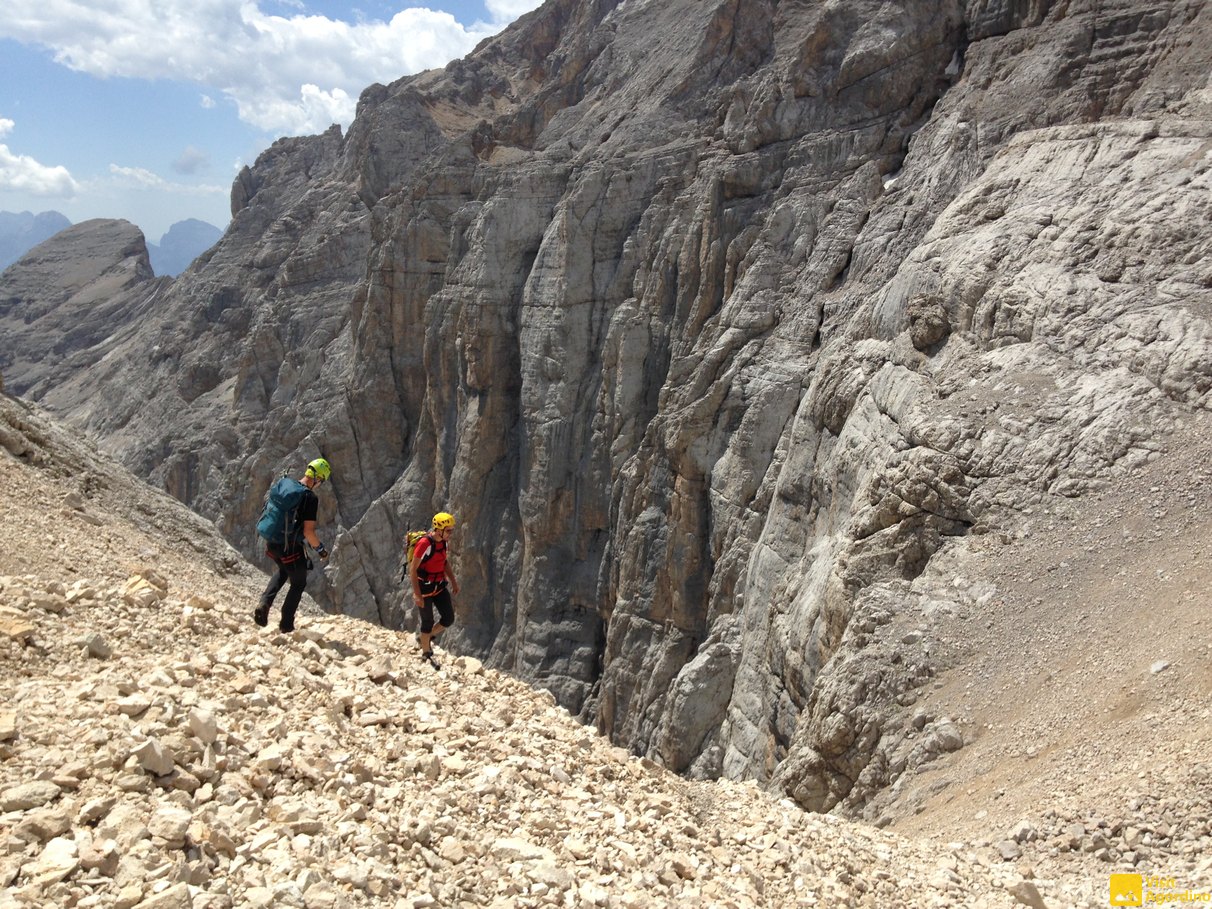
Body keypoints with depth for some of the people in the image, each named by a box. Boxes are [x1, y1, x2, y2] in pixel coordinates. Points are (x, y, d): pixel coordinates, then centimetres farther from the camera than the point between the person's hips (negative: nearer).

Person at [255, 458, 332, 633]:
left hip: (271, 542, 6)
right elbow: (309, 531, -21)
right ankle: (286, 623, 22)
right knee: (298, 583, 17)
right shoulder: (310, 497, -20)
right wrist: (320, 549, -4)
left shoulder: (282, 484, 1)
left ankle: (264, 603, 14)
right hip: (290, 547, -6)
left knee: (283, 571, 33)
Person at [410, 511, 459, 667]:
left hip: (440, 586, 7)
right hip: (425, 588, -7)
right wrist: (417, 594, -23)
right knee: (428, 622, 4)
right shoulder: (424, 544, -26)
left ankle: (428, 638, 30)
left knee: (448, 619, 4)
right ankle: (426, 653, 24)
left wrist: (453, 581, 12)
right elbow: (412, 569, -22)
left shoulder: (442, 541, -1)